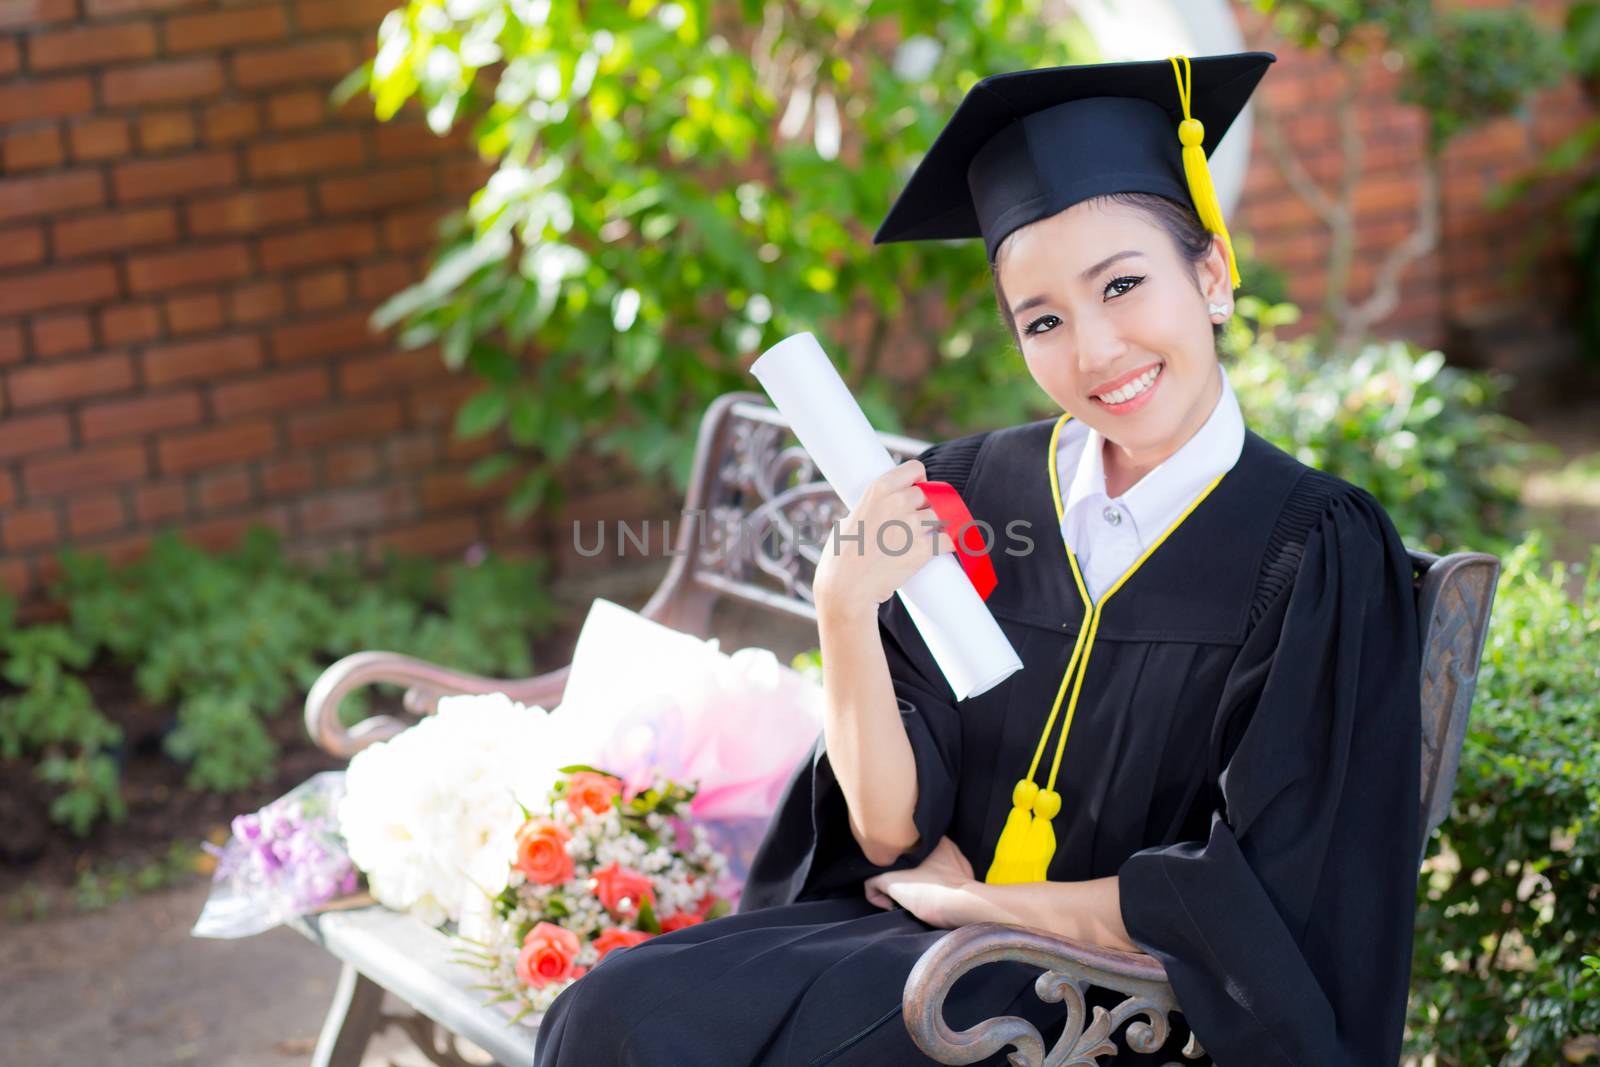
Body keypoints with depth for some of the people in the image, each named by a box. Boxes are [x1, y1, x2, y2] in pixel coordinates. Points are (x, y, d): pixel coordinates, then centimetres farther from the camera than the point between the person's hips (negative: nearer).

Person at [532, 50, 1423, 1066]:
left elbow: (1256, 902, -12)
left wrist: (976, 898, -6)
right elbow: (893, 831, -1)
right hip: (926, 938, 5)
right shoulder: (965, 496, 2)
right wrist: (846, 612, -16)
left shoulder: (1316, 554, -10)